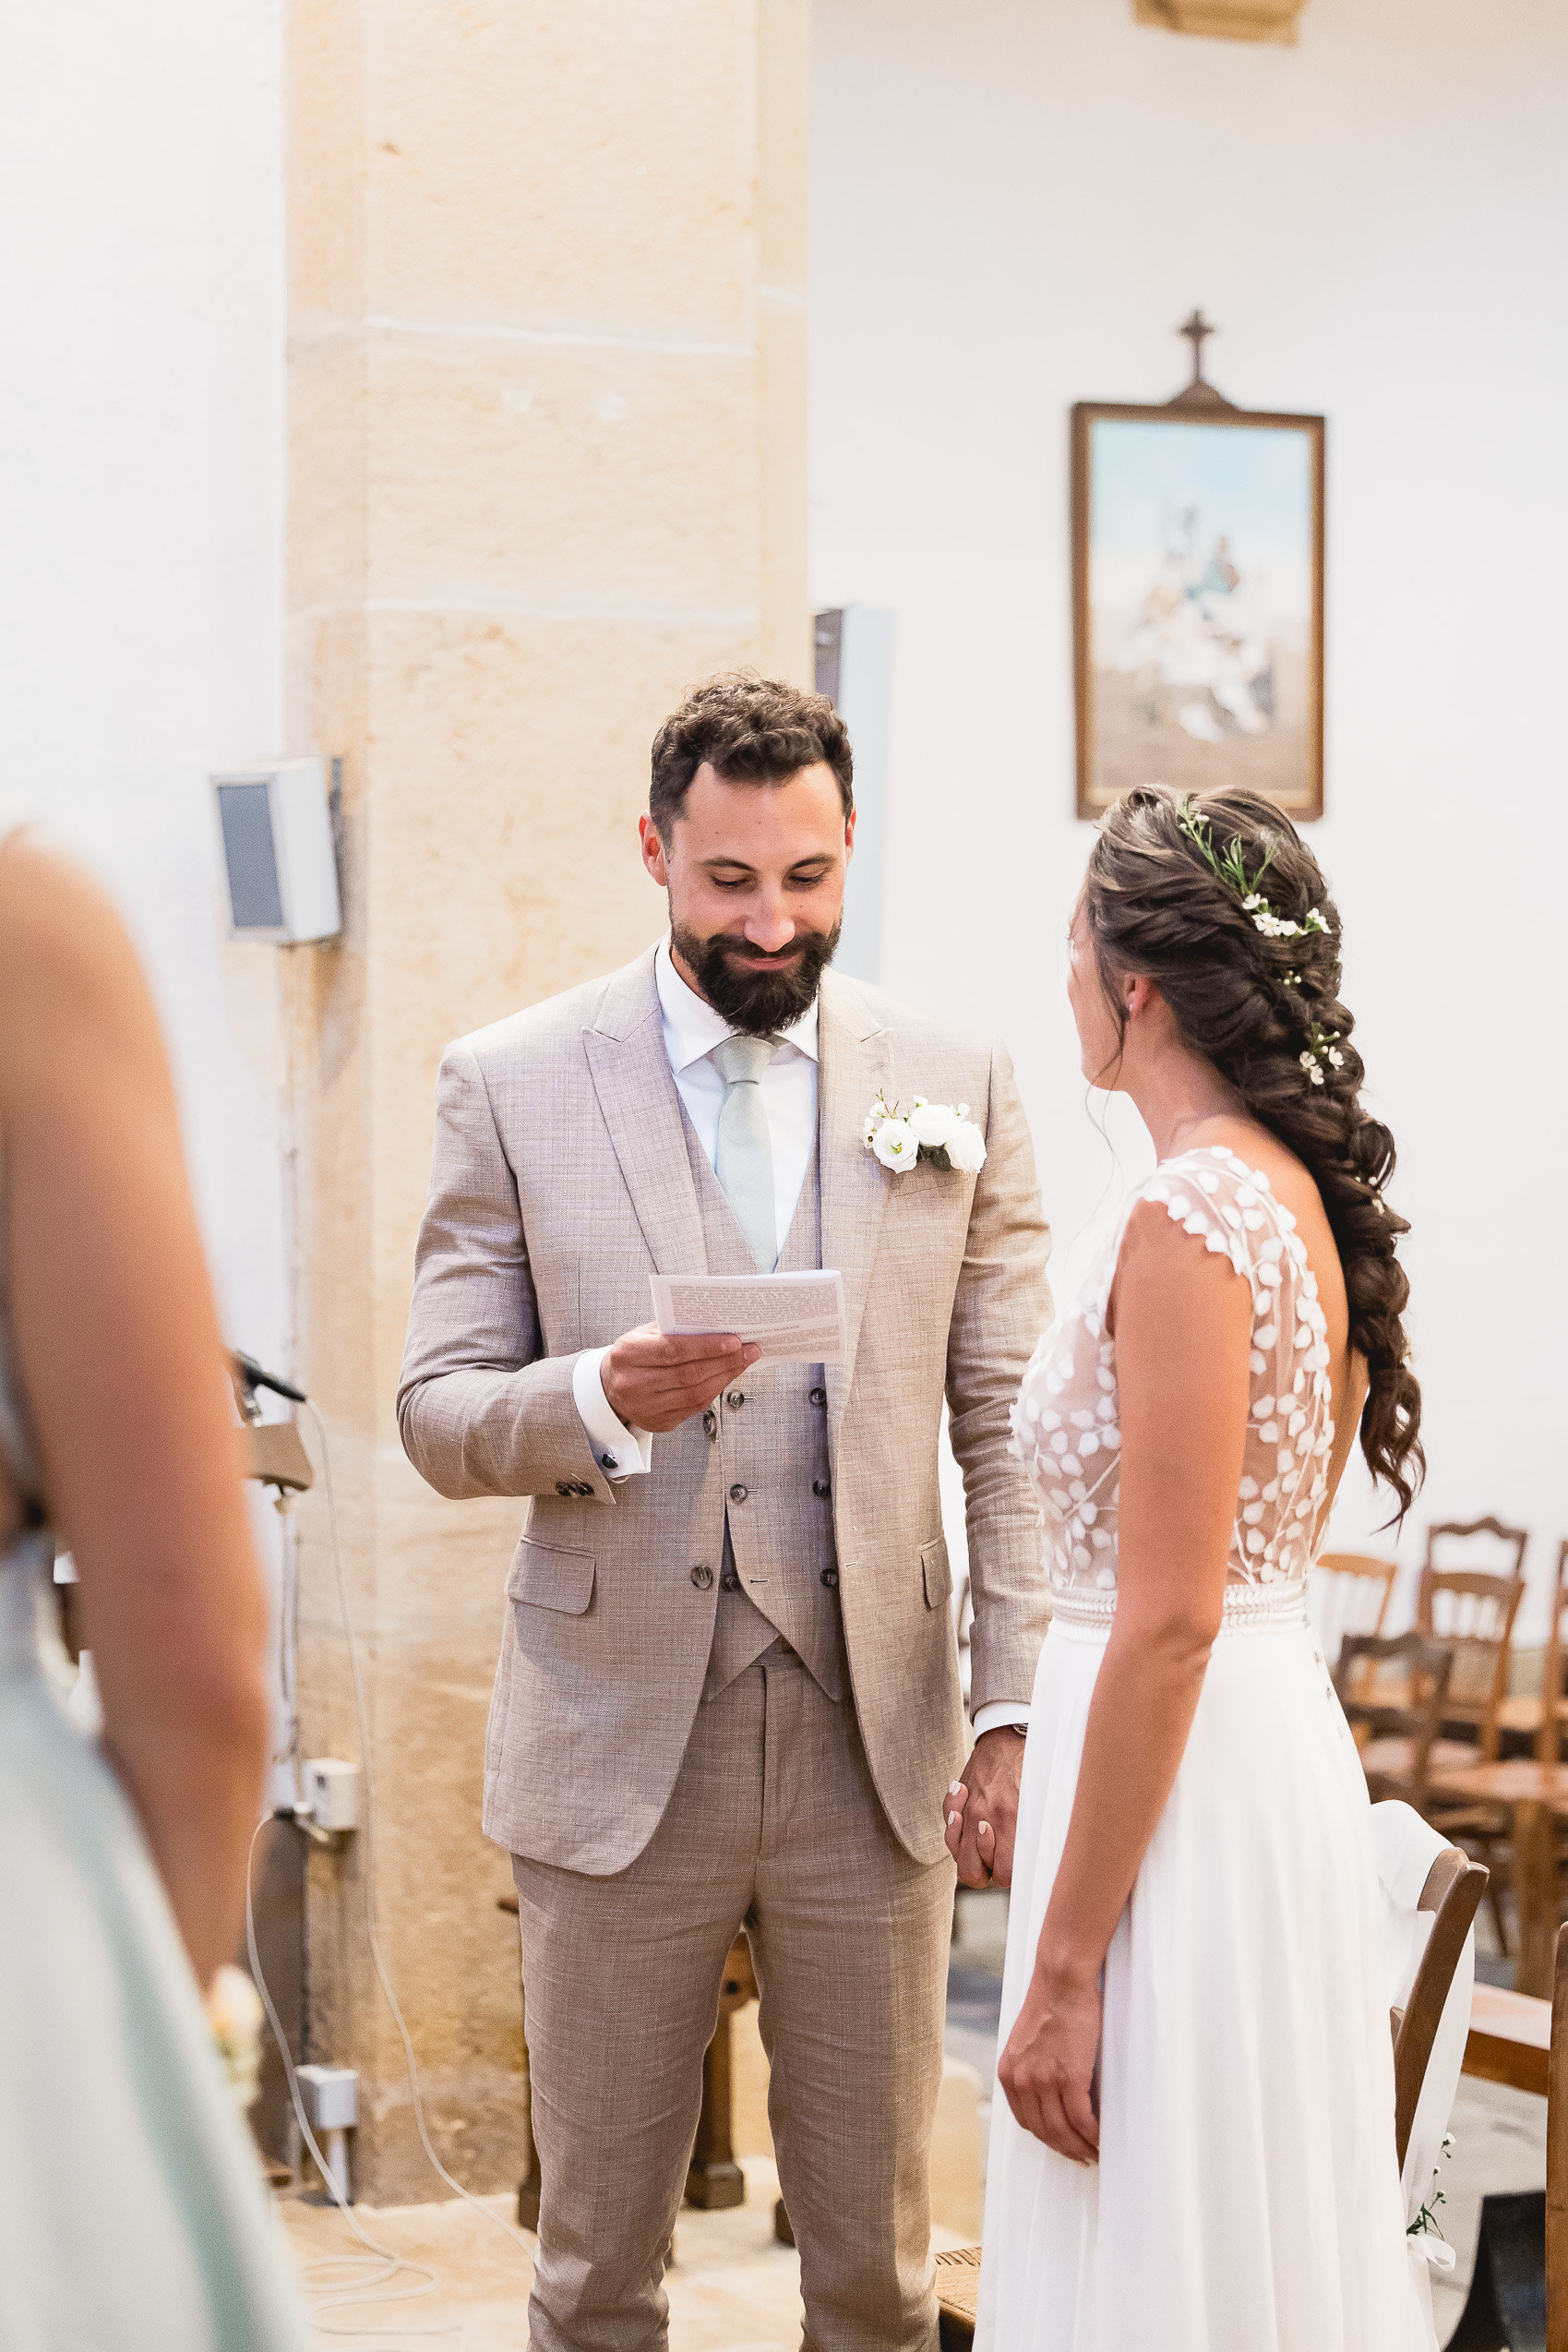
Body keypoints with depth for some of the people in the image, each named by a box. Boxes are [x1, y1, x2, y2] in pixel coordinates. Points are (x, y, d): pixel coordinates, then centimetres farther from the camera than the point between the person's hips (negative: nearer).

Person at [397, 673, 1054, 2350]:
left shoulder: (956, 1085, 5)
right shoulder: (512, 1084, 1)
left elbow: (1011, 1429, 6)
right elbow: (436, 1414, 1)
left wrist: (1019, 1699, -4)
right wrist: (602, 1398, -20)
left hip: (874, 1746, 1)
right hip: (619, 1746, -1)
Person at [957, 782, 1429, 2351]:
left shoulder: (1191, 1219, -18)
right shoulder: (1305, 1194, 10)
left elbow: (1170, 1621, -21)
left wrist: (1065, 1968, -18)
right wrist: (1039, 1777, 24)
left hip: (1182, 1791, -10)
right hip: (1281, 1754, 10)